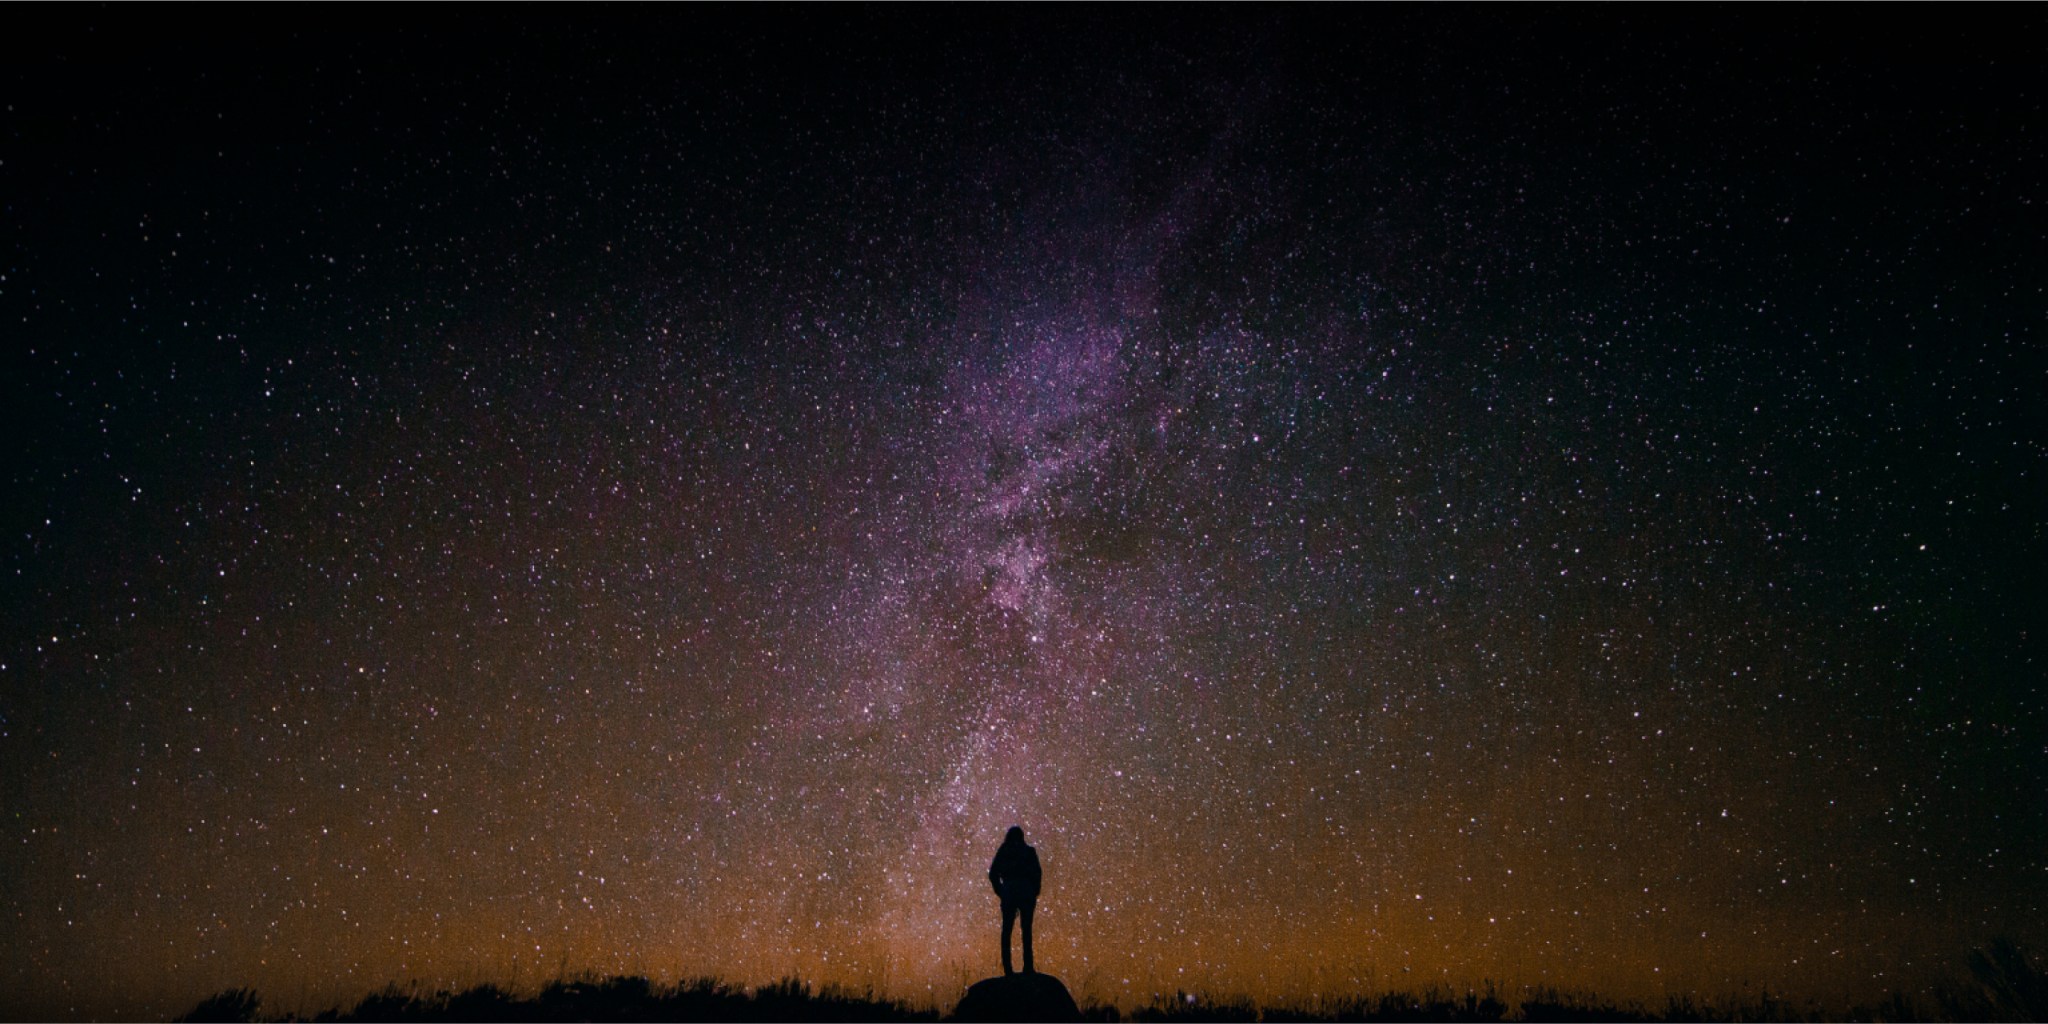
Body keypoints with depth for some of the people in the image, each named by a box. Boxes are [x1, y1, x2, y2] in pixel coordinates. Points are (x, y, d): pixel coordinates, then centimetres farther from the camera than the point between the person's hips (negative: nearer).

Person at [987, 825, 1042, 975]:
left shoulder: (1002, 852, 6)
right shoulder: (1029, 852, 2)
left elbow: (993, 875, 2)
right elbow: (1037, 874, -5)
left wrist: (1001, 893, 10)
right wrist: (1035, 894, 5)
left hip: (1008, 894, 1)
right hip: (1027, 894, -1)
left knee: (1006, 931, 7)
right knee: (1026, 930, 7)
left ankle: (1007, 969, 2)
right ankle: (1027, 967, 2)